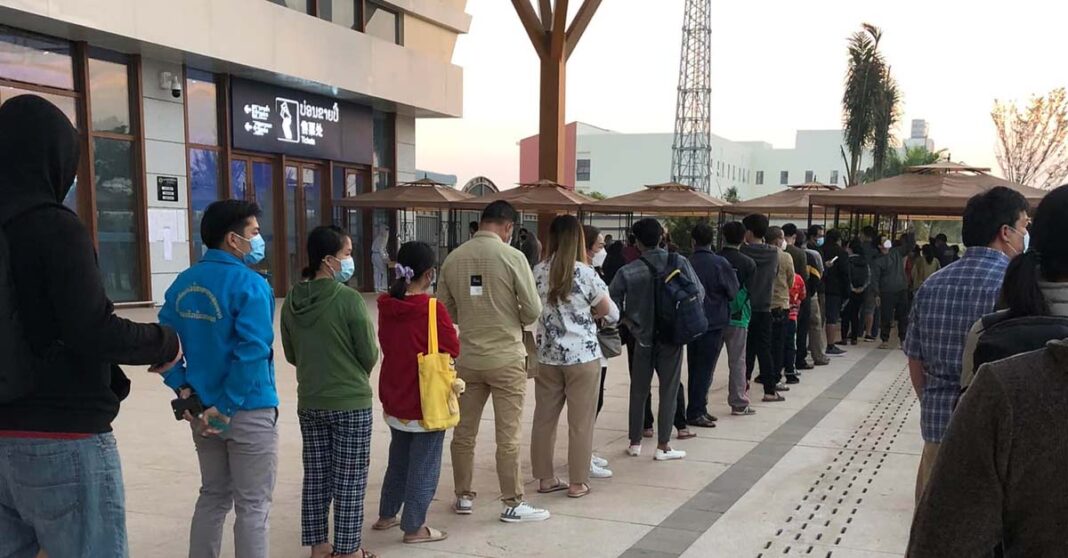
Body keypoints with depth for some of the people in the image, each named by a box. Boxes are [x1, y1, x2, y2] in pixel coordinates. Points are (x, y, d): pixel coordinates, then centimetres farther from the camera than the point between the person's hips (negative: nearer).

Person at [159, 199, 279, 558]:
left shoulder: (183, 283, 6)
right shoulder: (250, 284, -16)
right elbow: (251, 351, -24)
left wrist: (182, 387, 1)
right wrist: (227, 406, -19)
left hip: (201, 408, 7)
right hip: (249, 411, -7)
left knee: (213, 497, 21)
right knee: (253, 506, 4)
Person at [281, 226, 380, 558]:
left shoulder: (292, 301, -1)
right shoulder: (348, 299, -18)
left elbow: (291, 355, 10)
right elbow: (370, 355, -10)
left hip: (309, 402, 6)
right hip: (350, 402, -5)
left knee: (316, 476, 14)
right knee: (349, 481, 6)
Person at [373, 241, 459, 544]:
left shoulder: (386, 306, -3)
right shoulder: (433, 309, -20)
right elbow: (453, 349, -10)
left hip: (394, 397, 7)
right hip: (426, 401, -6)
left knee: (398, 460, 24)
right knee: (424, 466, 7)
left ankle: (386, 515, 35)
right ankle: (414, 528, 15)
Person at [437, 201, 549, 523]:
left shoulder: (453, 259, -1)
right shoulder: (512, 257, -13)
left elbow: (445, 310, 6)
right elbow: (533, 310, -11)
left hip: (467, 358, 4)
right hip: (506, 358, -4)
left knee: (464, 433, 14)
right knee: (507, 437, 5)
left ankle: (463, 497, 27)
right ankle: (512, 504, 14)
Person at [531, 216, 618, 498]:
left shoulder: (537, 272, 1)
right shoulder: (585, 273, -10)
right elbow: (609, 312, -1)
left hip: (547, 356, 4)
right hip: (582, 356, -4)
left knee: (544, 418, 12)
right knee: (580, 421, 5)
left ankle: (545, 478, 20)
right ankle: (578, 482, 11)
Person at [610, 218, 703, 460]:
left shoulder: (628, 271, -9)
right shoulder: (680, 263, -7)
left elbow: (612, 302, -10)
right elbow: (698, 294, -6)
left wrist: (628, 321, 4)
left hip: (643, 337, 0)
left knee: (639, 390, 13)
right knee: (669, 390, 8)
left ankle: (635, 442, 21)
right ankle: (663, 446, 11)